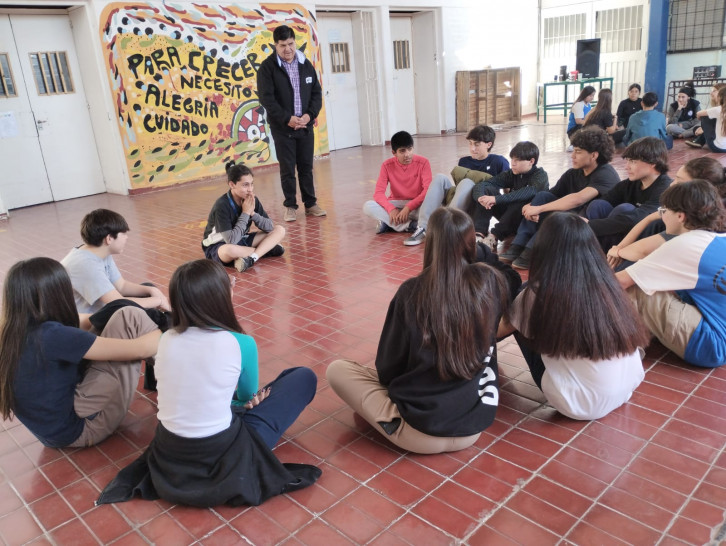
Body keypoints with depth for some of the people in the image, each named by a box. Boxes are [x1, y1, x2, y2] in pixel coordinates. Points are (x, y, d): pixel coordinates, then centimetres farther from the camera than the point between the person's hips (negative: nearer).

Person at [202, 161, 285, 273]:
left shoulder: (252, 200, -9)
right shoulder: (222, 206, -26)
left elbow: (270, 227, -8)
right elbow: (231, 240, -33)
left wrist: (252, 213, -24)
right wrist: (245, 213, -27)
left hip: (241, 241, 6)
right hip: (218, 246, -6)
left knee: (280, 230, -7)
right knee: (229, 250, -44)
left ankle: (251, 258, -26)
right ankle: (266, 249, -19)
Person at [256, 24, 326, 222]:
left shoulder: (306, 64, 7)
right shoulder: (267, 67, -6)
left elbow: (316, 93, 7)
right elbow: (266, 98, -12)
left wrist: (309, 115, -9)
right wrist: (287, 119, -18)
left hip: (305, 125, 3)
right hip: (282, 127, -3)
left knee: (306, 166, 9)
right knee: (287, 168, 3)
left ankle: (310, 203, 19)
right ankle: (290, 206, 14)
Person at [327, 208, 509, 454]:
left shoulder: (412, 291, -16)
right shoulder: (491, 282, -8)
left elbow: (387, 368, -6)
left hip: (421, 431, -3)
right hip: (475, 426, 4)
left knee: (336, 370, 9)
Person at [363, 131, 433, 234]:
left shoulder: (423, 162, -10)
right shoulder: (387, 165, -6)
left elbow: (427, 190, -18)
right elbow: (378, 193, -12)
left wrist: (409, 207, -29)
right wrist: (391, 209, -30)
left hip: (417, 204, -1)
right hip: (396, 204, 1)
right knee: (368, 206, -25)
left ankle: (390, 224, -29)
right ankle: (409, 225, -33)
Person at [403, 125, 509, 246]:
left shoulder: (499, 162, 3)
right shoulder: (464, 161, 16)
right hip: (459, 207, 4)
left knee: (467, 183, -30)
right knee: (440, 178, -16)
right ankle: (423, 228, -30)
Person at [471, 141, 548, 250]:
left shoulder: (540, 175, -11)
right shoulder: (511, 174, 2)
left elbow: (530, 192, -35)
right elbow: (481, 184, -7)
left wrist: (497, 199, -42)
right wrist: (481, 197, -32)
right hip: (510, 216, 5)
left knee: (521, 201, -36)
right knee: (487, 190, -14)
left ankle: (493, 237, -33)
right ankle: (479, 233, -28)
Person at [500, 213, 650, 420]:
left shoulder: (539, 293, -14)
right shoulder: (606, 284, -3)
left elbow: (499, 329, 5)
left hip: (582, 404, -5)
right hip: (628, 387, 6)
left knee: (521, 325, 9)